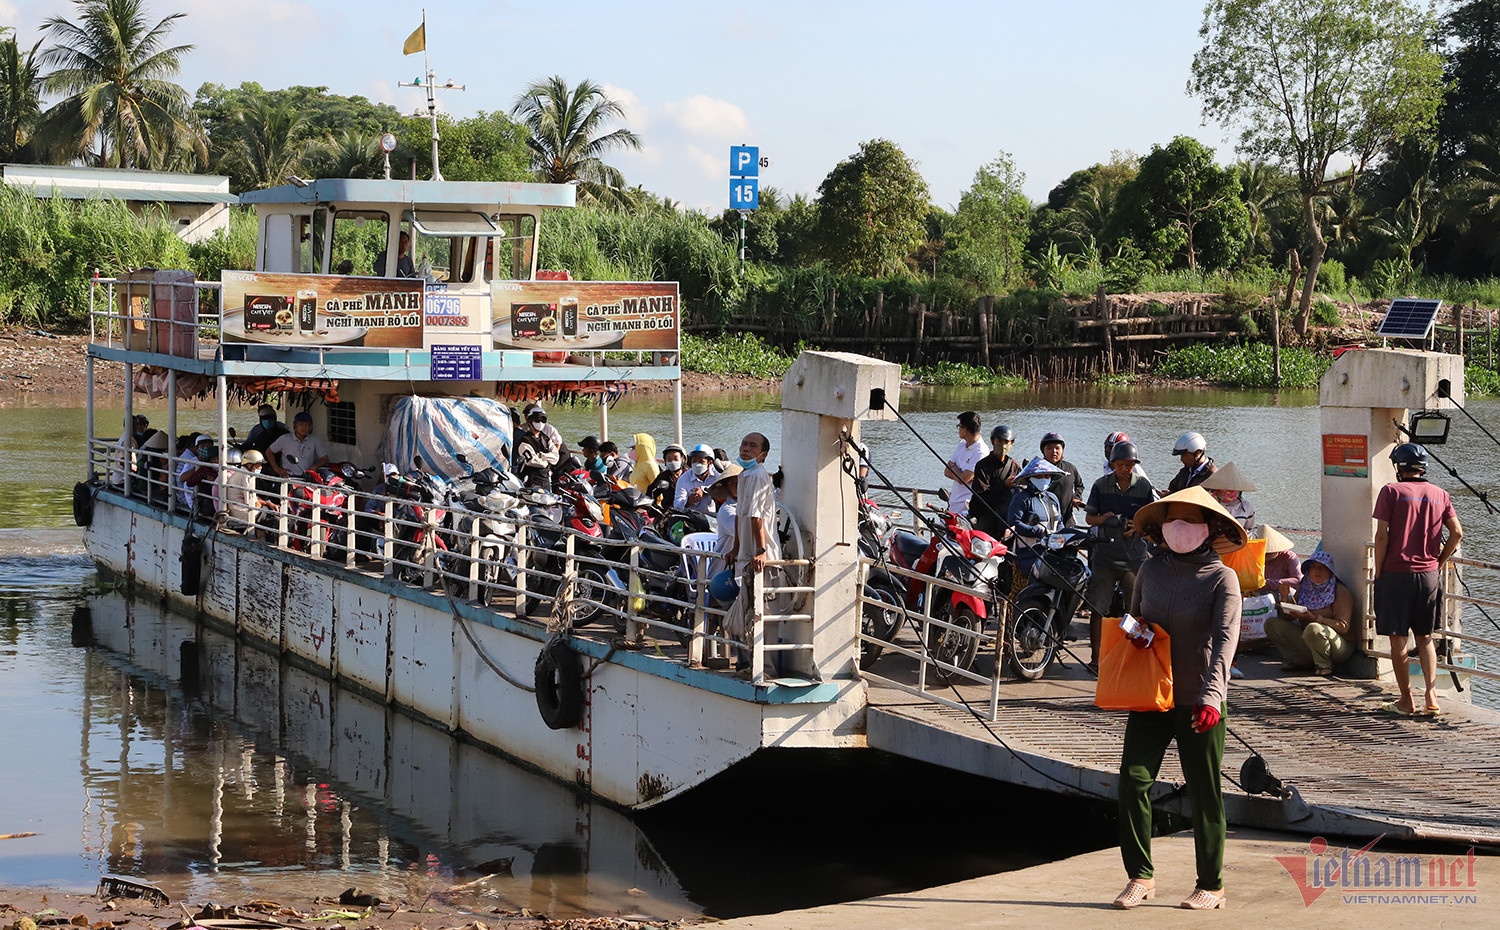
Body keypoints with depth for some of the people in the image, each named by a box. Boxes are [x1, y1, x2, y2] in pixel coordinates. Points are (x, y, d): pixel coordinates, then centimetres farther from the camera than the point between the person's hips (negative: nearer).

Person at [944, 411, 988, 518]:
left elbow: (962, 479, -20)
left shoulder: (981, 452, -16)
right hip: (953, 502, 8)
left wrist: (953, 467, 0)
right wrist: (959, 474, -10)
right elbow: (947, 472, 9)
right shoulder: (961, 445, 11)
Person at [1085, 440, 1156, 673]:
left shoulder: (1144, 487, 3)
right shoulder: (1101, 485, 5)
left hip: (1135, 555, 0)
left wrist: (1137, 527, -13)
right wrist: (1102, 519, -13)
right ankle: (1096, 658, 6)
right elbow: (1089, 517, 8)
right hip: (1105, 552, 0)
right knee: (1097, 608, -1)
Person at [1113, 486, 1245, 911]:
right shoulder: (1151, 569, 5)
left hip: (1198, 703, -4)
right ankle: (1140, 876, 4)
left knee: (1204, 794, 4)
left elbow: (1225, 638, -20)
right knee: (1132, 780, -7)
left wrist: (1211, 697, -31)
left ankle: (1211, 885, 16)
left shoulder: (1221, 578, -8)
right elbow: (1132, 620, 21)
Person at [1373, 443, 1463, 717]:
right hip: (1429, 575, 4)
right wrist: (1438, 563, 11)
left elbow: (1381, 535, -11)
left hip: (1396, 573, -4)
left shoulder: (1391, 491, -5)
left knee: (1398, 639, 4)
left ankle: (1406, 701, 7)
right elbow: (1457, 533, 2)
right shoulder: (1440, 494, 7)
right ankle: (1432, 698, 4)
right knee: (1425, 638, 14)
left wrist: (1378, 572, -3)